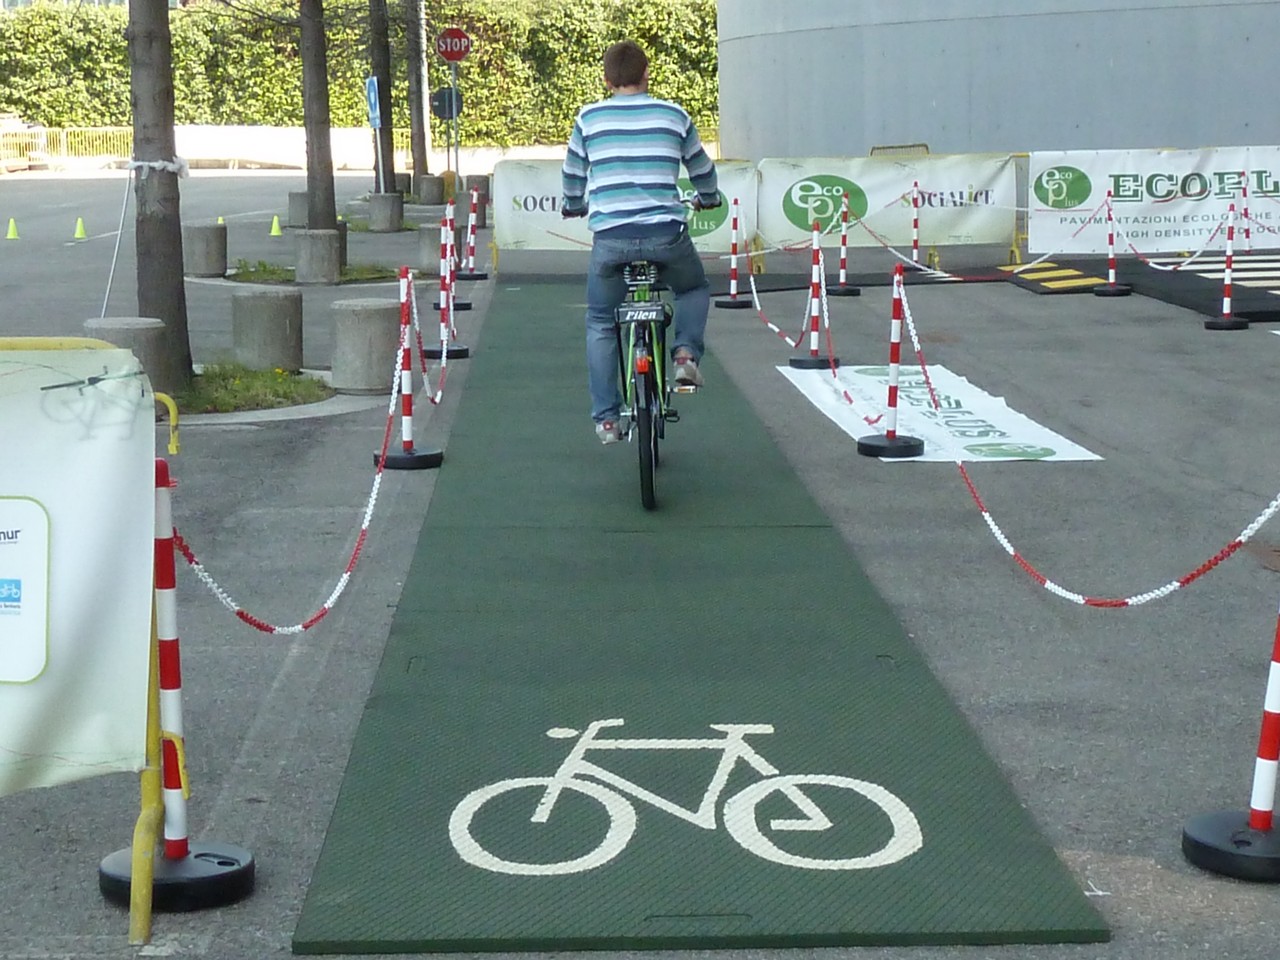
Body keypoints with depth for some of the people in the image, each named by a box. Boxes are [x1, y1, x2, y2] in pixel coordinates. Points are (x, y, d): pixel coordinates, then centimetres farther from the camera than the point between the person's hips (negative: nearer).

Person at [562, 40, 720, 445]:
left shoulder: (589, 117, 8)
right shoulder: (673, 115, 9)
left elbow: (572, 174, 20)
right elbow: (702, 169, 22)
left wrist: (574, 206, 41)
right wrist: (709, 198, 44)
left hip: (610, 236, 0)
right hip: (667, 233, 0)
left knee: (600, 325, 18)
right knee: (694, 290, 30)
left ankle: (606, 418, 13)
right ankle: (686, 352, 5)